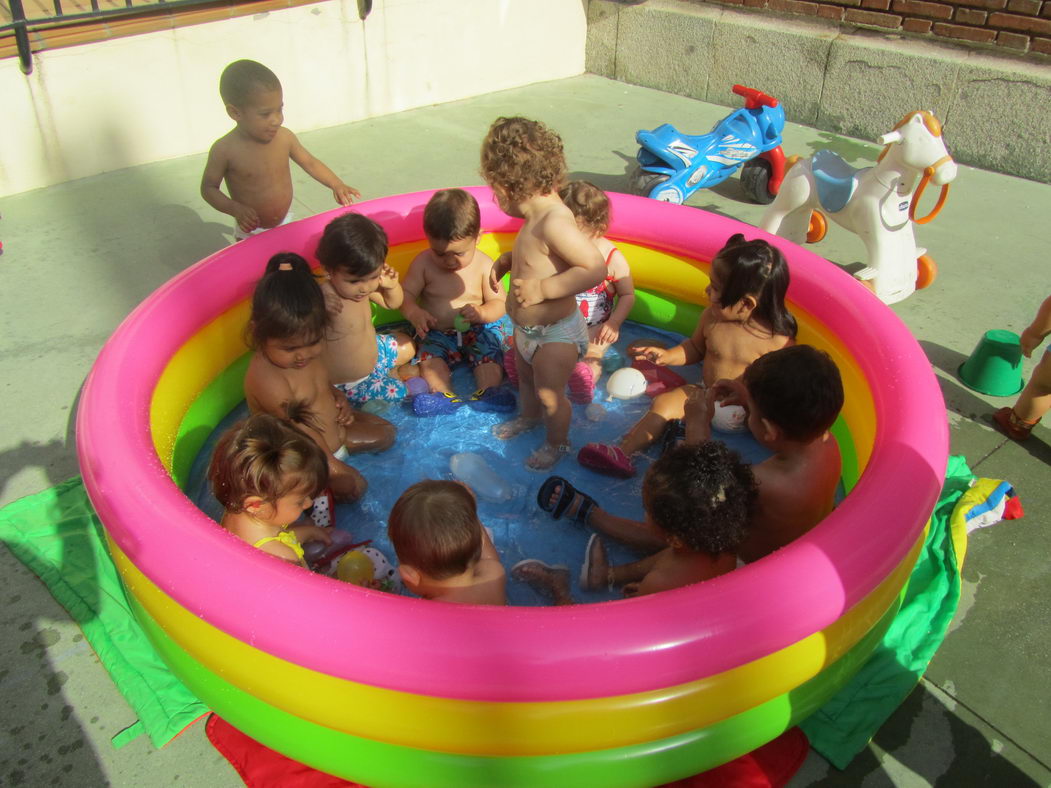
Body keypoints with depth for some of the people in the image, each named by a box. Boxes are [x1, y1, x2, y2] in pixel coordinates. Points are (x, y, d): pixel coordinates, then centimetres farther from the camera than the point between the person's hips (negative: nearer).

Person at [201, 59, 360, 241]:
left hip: (286, 224, 4)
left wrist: (337, 185, -12)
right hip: (251, 231, -3)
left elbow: (310, 163, 3)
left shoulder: (284, 137, -9)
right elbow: (208, 188, -10)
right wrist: (235, 209, -27)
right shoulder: (225, 149, -19)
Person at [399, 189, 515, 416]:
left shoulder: (484, 265, -10)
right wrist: (414, 313, -27)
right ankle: (442, 395, -39)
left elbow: (499, 303, -9)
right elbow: (406, 294, -4)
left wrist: (481, 312, -32)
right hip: (438, 333, 1)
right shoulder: (423, 263, -7)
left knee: (489, 354, -24)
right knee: (430, 356, -24)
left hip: (477, 329, 0)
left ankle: (487, 392, -37)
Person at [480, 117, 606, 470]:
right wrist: (506, 260, 2)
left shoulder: (555, 223, -33)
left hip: (556, 335, -9)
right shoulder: (537, 218, -2)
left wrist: (544, 288, -37)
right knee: (526, 378, 31)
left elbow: (595, 268, -37)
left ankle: (557, 443, 37)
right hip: (528, 330, 9)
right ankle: (529, 416, 59)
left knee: (550, 394, 12)